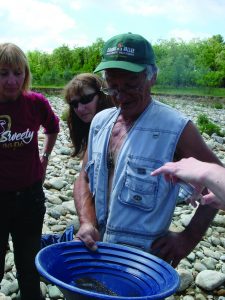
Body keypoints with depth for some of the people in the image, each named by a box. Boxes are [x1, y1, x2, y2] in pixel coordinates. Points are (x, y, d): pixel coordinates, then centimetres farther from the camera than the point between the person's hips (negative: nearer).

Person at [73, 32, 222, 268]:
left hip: (145, 258, -5)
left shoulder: (176, 129, -16)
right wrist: (87, 222, -10)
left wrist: (189, 238, -12)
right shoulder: (100, 121, 1)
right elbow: (85, 178, 6)